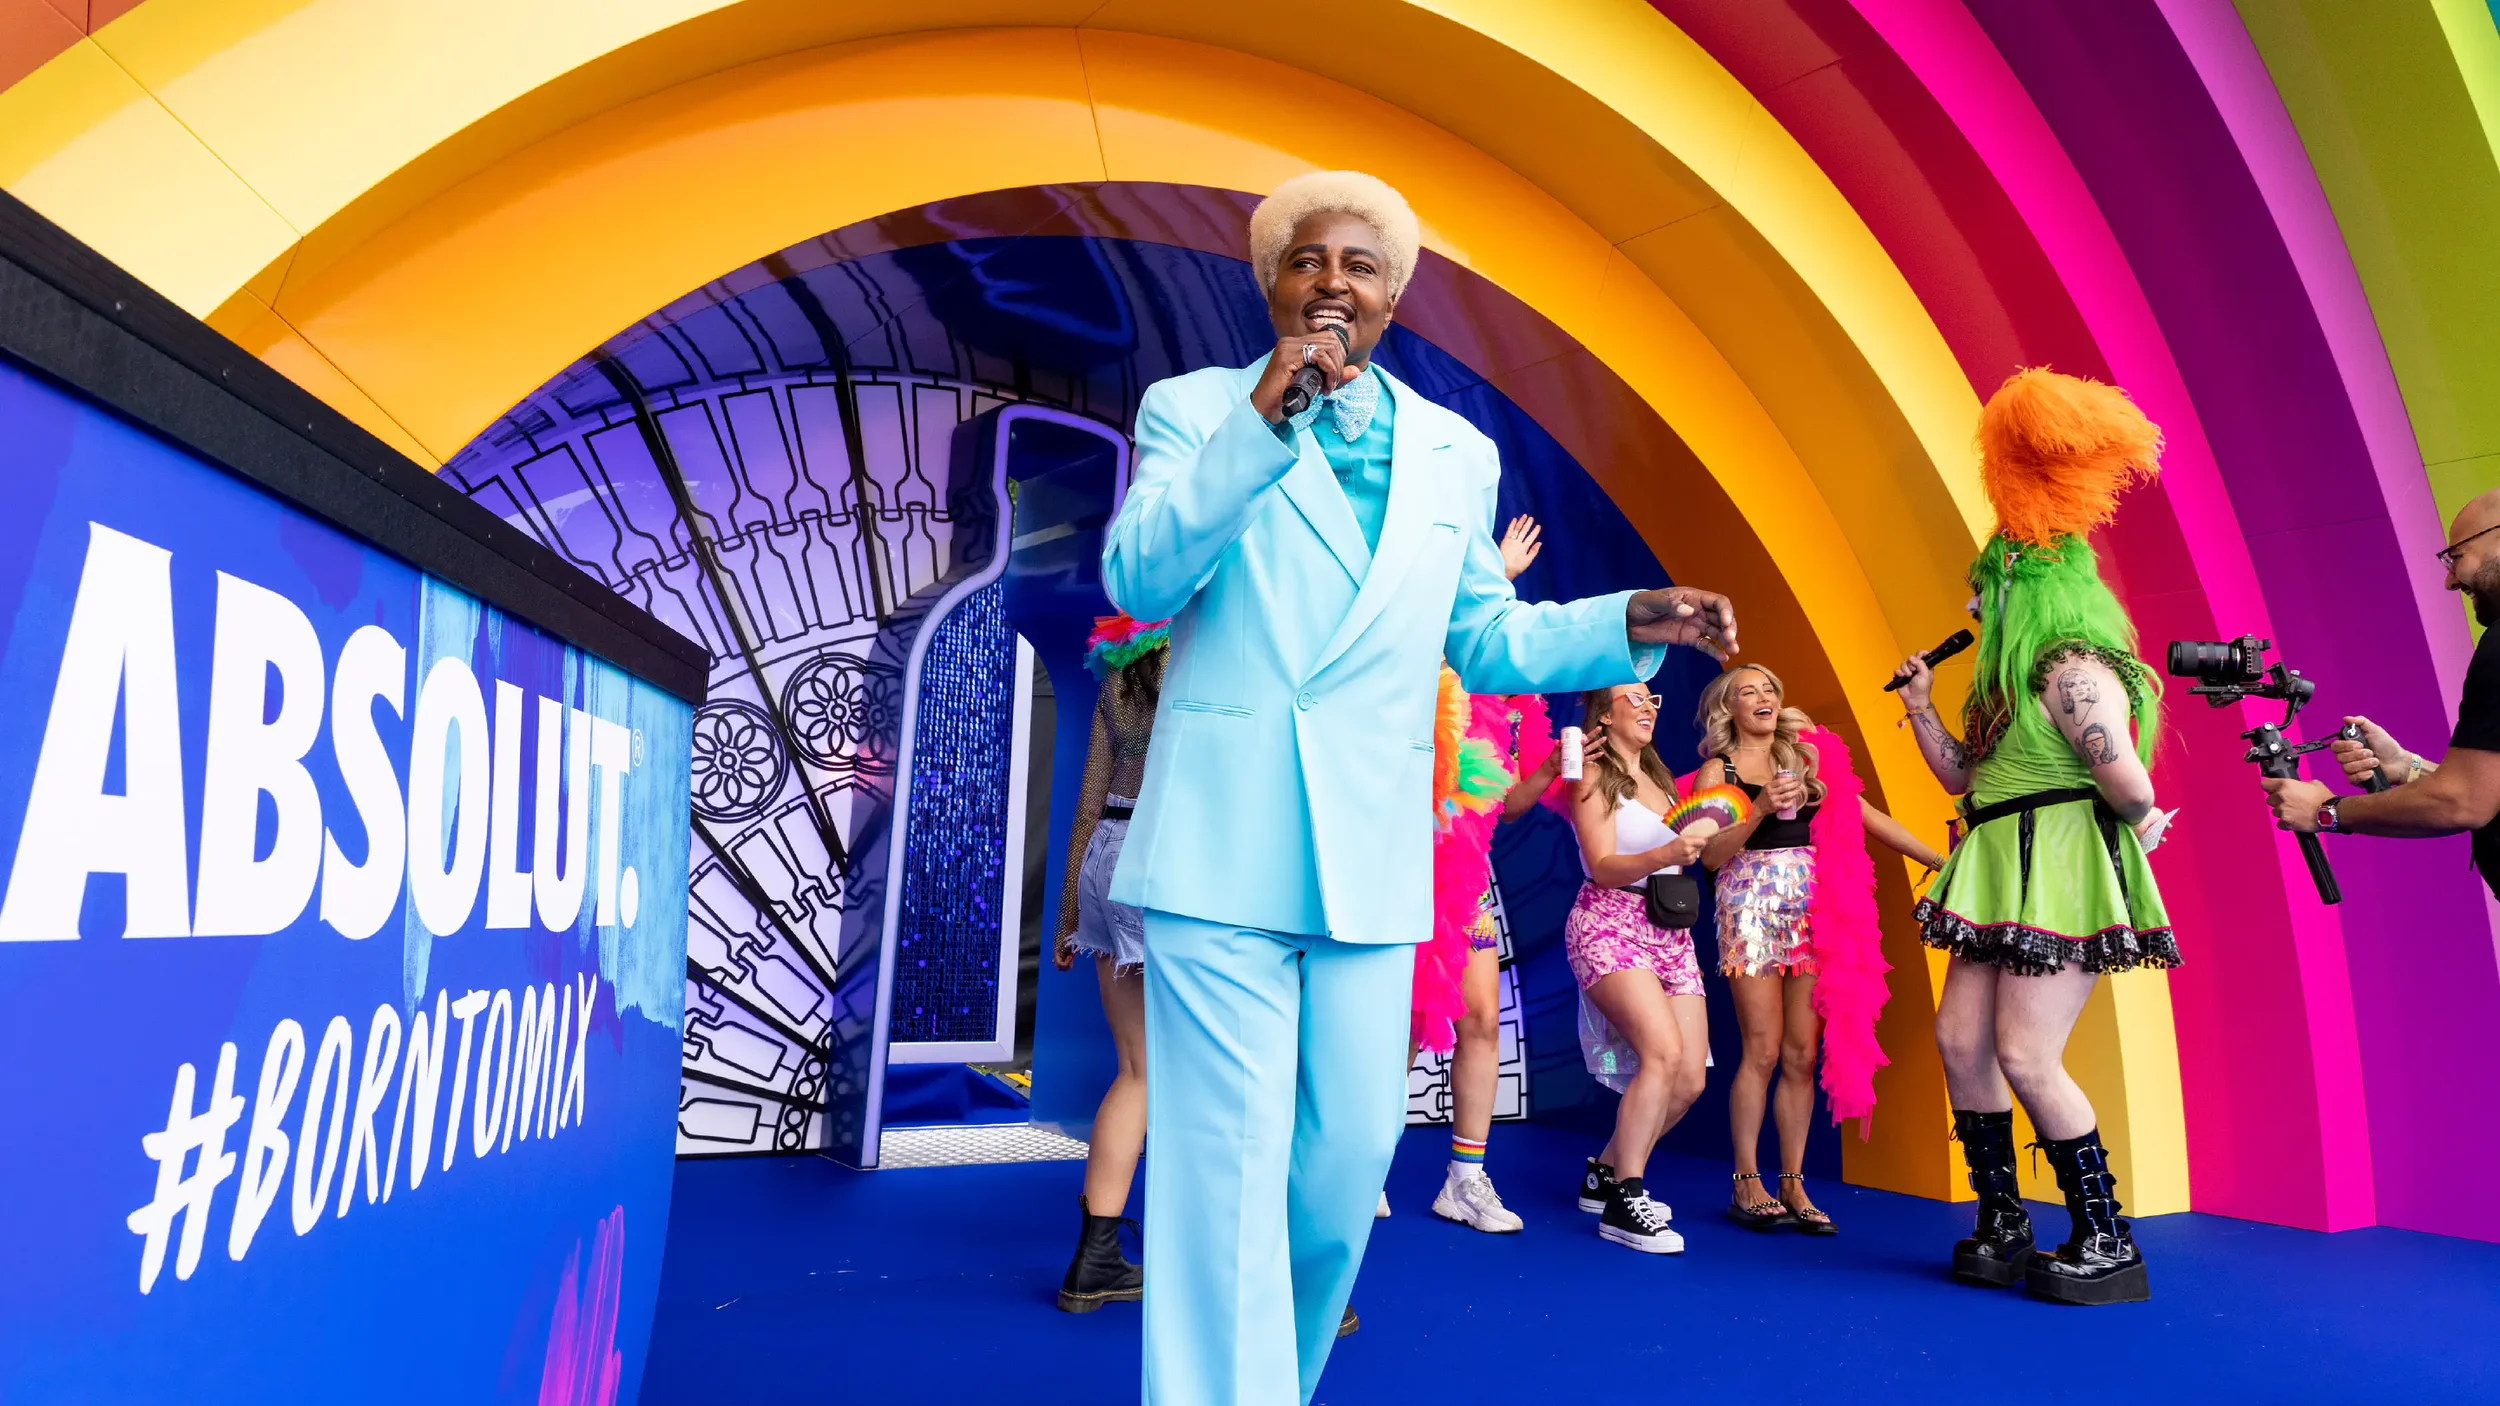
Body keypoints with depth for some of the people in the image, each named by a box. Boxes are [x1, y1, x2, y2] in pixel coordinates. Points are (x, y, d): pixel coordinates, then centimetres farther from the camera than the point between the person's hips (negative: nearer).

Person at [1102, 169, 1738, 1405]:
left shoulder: (1458, 452, 14)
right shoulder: (1194, 408, 6)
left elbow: (1486, 641, 17)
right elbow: (1138, 580, -10)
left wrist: (1630, 621, 3)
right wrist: (1264, 415, -19)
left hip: (1373, 852, 4)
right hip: (1224, 839, -3)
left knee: (1350, 1151, 11)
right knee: (1228, 1158, 0)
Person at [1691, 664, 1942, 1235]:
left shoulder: (1808, 758, 15)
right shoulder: (1718, 770, 4)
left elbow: (1868, 817, 13)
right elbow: (1711, 856, -4)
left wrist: (1941, 860, 6)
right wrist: (1760, 809, -18)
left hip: (1813, 911, 4)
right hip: (1752, 908, -3)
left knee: (1802, 1054, 3)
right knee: (1763, 1051, -5)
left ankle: (1793, 1185, 12)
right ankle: (1747, 1185, 5)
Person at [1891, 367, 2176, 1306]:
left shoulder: (2072, 666, -15)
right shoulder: (2008, 675, 16)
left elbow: (2128, 783, -21)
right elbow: (1962, 776, 18)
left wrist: (2139, 824, -1)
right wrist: (1920, 703, 13)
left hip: (2064, 874, -10)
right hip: (2009, 876, 10)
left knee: (2026, 1055, -9)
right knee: (1959, 1037, 6)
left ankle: (2108, 1245, 8)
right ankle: (2002, 1226, 17)